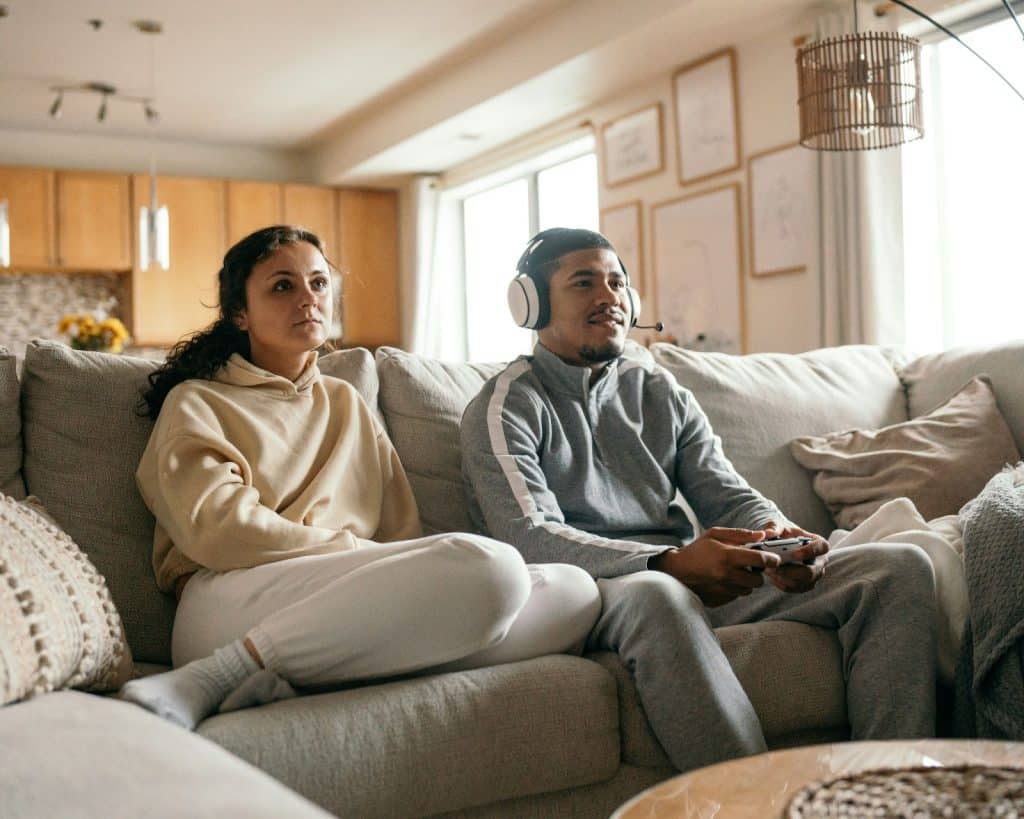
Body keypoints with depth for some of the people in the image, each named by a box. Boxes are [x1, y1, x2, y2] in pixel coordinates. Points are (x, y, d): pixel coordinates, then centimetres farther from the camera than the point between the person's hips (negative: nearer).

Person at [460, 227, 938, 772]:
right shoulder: (506, 407, 1)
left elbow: (729, 496, 13)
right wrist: (671, 563, -29)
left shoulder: (661, 393, 21)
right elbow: (528, 538, -14)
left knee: (899, 568, -8)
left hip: (691, 581, 6)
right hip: (588, 590, -6)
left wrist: (779, 536, -13)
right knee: (657, 595, -43)